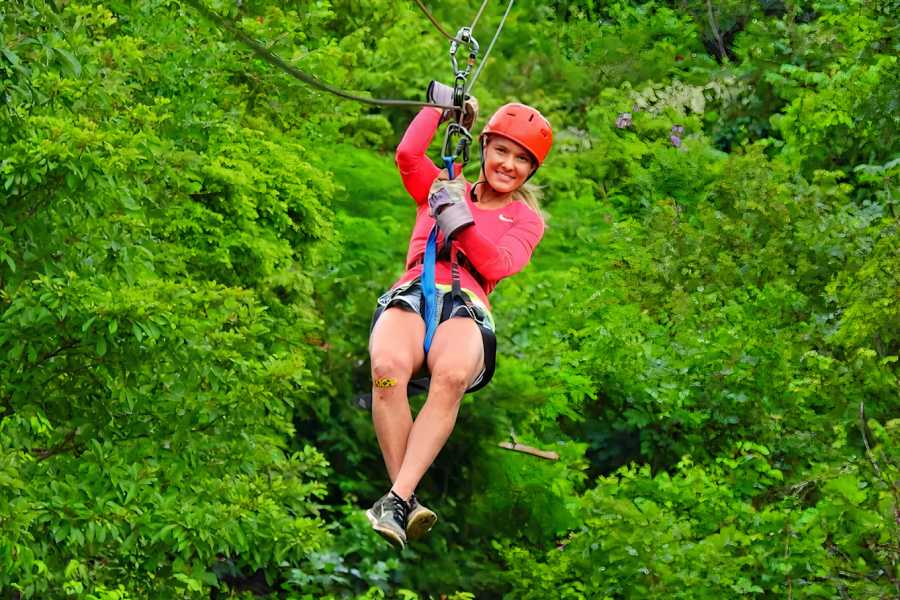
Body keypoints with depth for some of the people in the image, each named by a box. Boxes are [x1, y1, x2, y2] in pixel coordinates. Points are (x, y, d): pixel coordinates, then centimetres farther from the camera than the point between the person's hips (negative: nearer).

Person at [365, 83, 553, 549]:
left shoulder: (526, 220, 26)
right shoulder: (440, 187, 29)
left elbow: (497, 266, 6)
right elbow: (408, 154, 8)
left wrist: (461, 223, -6)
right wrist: (441, 104, 16)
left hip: (467, 307, -1)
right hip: (412, 294, 1)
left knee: (452, 374, -41)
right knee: (388, 367, -38)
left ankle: (398, 500, -47)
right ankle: (407, 502, -39)